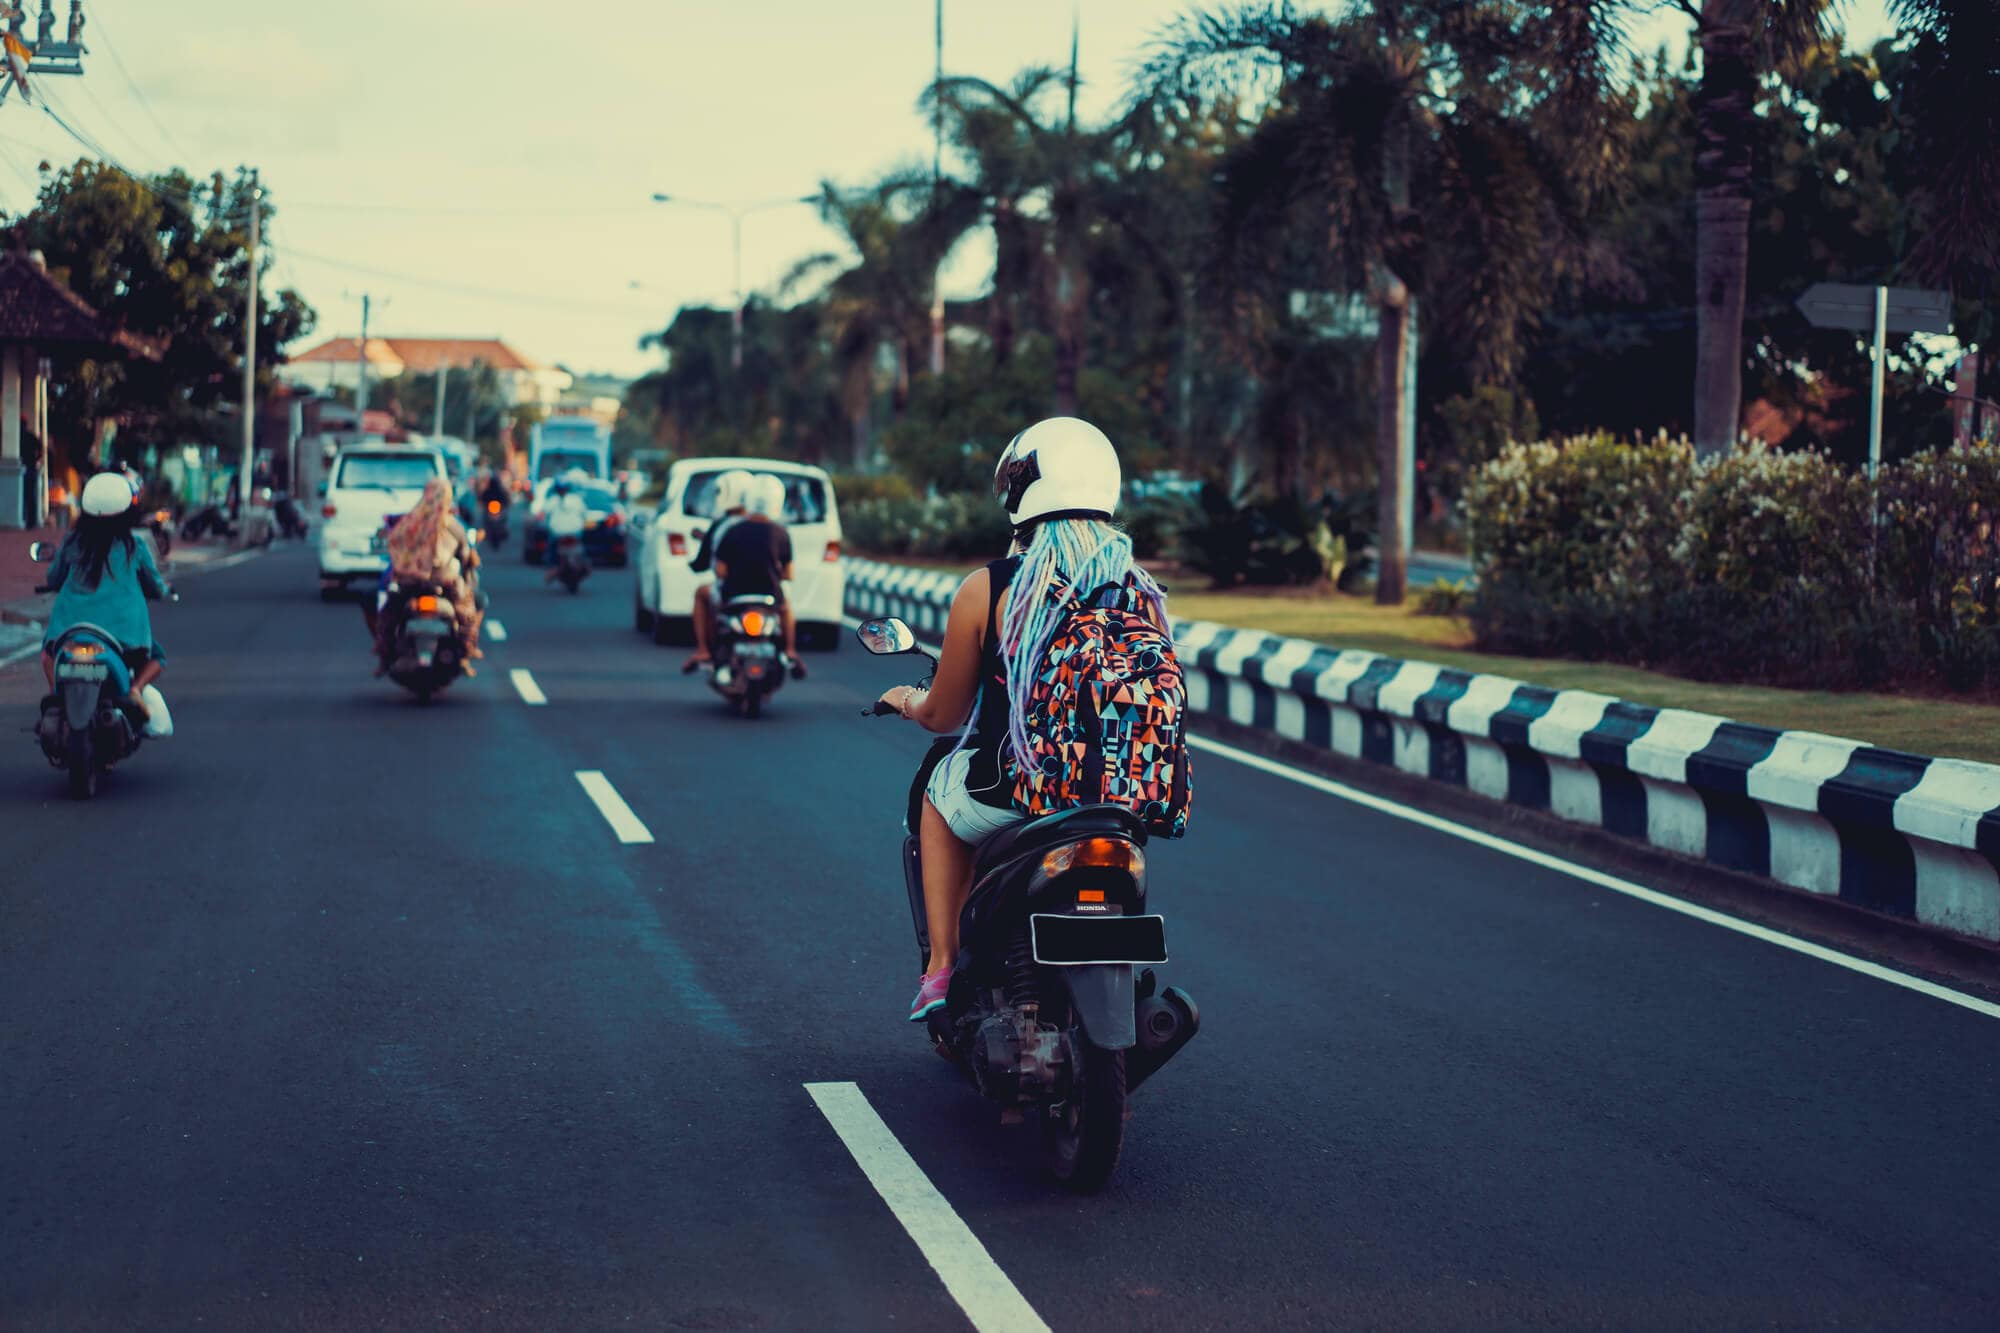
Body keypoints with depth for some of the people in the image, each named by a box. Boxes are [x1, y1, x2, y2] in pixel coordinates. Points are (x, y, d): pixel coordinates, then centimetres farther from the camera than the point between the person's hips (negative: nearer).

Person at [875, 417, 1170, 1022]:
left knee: (940, 796, 32)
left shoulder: (986, 589, -10)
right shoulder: (1141, 592, -2)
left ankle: (942, 969, 27)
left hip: (1008, 791, -3)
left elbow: (944, 715, 1)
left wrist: (907, 700, 24)